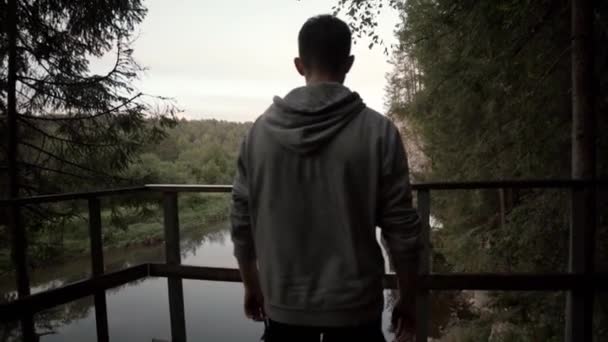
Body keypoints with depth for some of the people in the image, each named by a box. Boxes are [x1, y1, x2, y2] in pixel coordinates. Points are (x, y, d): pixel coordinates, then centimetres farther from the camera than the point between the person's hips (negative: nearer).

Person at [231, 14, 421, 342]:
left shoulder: (261, 129, -5)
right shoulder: (378, 131, -12)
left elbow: (241, 222, 0)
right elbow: (401, 229, -9)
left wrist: (251, 287, 15)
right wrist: (407, 299, 6)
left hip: (283, 306, 2)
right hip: (354, 306, -1)